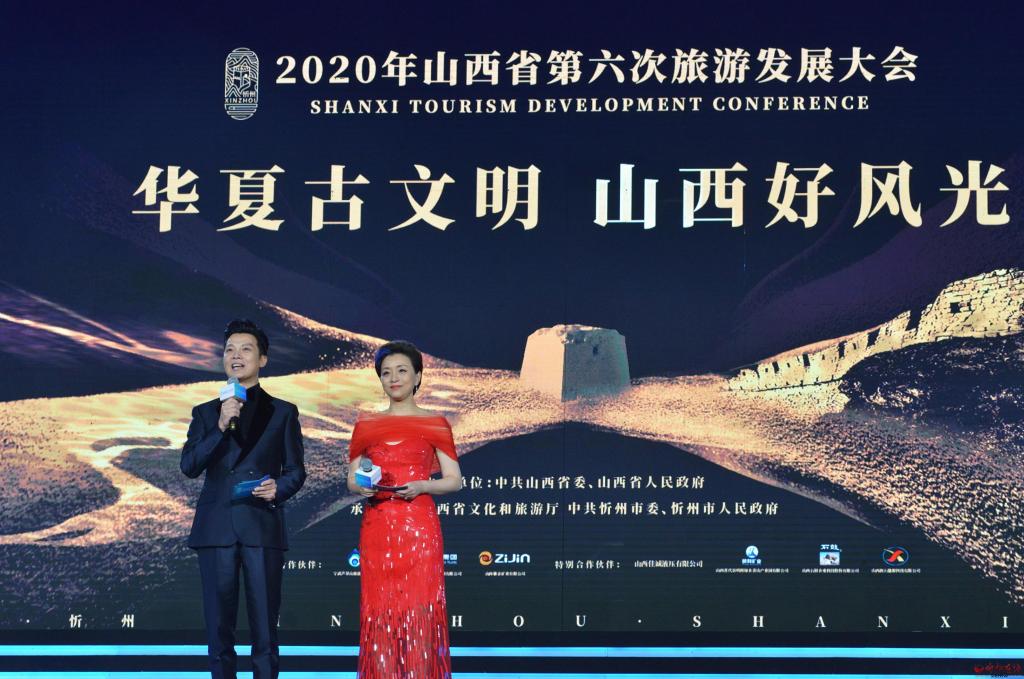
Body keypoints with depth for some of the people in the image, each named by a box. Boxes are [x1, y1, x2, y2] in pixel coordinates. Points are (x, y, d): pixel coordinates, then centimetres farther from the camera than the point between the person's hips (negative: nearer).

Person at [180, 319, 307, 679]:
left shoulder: (283, 412, 12)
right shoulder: (205, 413, 13)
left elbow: (295, 470, 10)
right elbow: (189, 466, 1)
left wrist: (279, 488, -12)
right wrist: (221, 427, -12)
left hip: (263, 528, -1)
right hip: (217, 528, 1)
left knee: (265, 629, -2)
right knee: (219, 629, 3)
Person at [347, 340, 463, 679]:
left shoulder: (435, 423, 3)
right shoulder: (366, 425, 11)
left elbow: (454, 480, 3)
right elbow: (351, 478, 13)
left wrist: (421, 486, -15)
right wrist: (362, 487, -10)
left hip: (419, 527, -2)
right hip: (377, 528, 2)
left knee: (418, 611, -4)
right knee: (379, 610, 1)